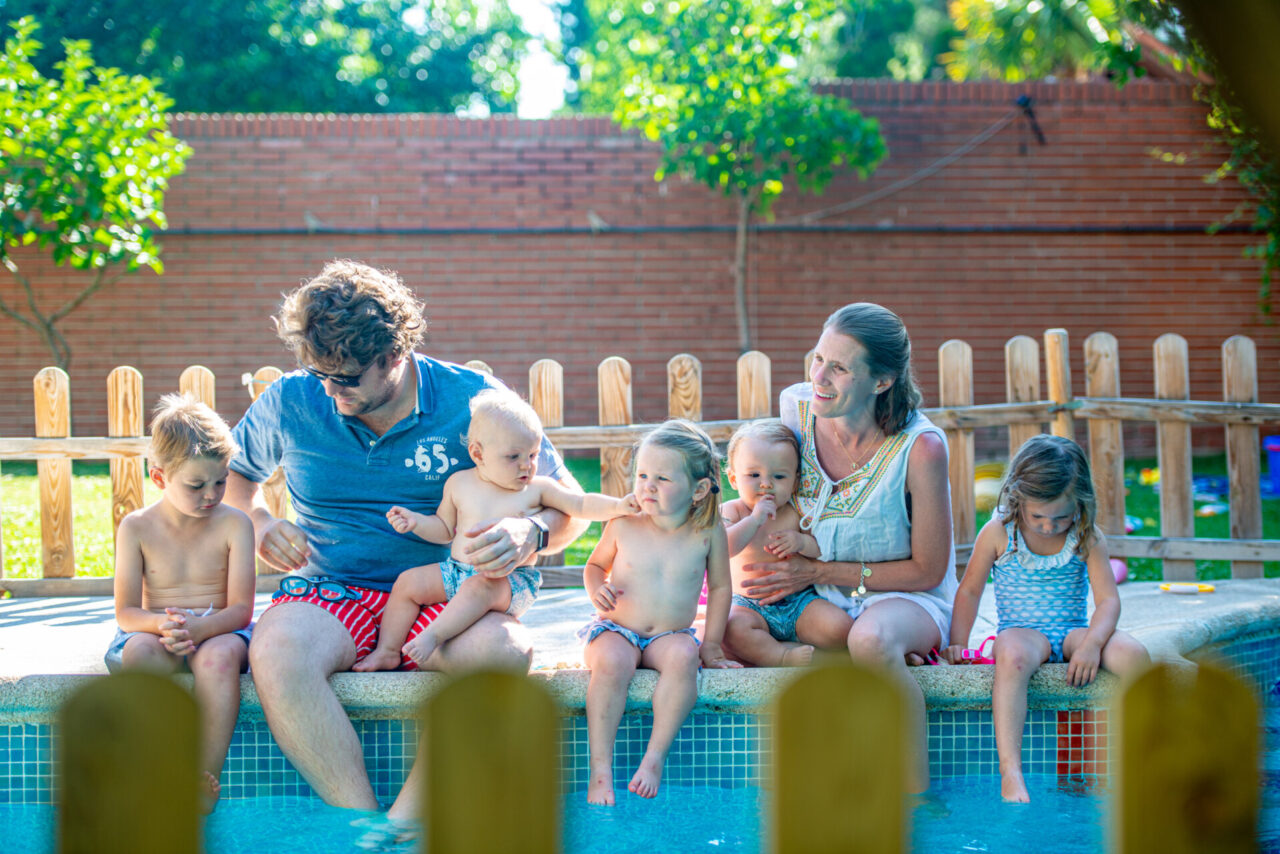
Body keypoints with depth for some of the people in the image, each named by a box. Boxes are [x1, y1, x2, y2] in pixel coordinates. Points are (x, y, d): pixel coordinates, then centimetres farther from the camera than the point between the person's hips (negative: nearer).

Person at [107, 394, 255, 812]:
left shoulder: (234, 524, 0)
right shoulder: (136, 528, 2)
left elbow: (240, 609, -7)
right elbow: (126, 613, -2)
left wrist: (197, 628, -28)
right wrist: (163, 624, -26)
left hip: (217, 632, -1)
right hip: (154, 632, 1)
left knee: (219, 655, -38)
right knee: (140, 651, -36)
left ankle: (207, 785, -36)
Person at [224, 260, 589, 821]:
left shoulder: (471, 401, -3)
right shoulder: (289, 403, 2)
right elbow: (230, 474, 23)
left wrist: (530, 534, -23)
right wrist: (257, 523, 0)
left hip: (441, 598, -1)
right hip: (330, 592, 1)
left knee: (503, 648, -36)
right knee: (276, 649, -36)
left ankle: (400, 823, -35)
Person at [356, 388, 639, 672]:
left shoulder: (538, 488, 3)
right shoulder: (459, 484, 8)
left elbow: (580, 505, 3)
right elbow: (445, 529, 17)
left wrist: (618, 506, -11)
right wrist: (416, 522, 0)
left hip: (510, 581, -4)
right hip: (456, 571, 4)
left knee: (479, 587, -36)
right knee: (408, 582, -6)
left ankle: (433, 635, -42)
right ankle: (387, 651, -1)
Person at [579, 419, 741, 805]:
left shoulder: (708, 532, -4)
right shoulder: (623, 526, -4)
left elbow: (719, 588, 8)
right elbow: (595, 564, 13)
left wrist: (711, 645, 4)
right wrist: (596, 589, -10)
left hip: (670, 636, 0)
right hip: (616, 630, 0)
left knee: (683, 655, -35)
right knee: (612, 661, -35)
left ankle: (655, 757, -31)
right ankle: (600, 769, -34)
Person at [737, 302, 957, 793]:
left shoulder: (920, 448, -23)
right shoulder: (797, 408, -10)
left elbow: (927, 571, -15)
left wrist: (817, 572, -17)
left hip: (908, 600, -5)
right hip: (820, 603, 5)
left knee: (871, 639, -39)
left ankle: (918, 794, -27)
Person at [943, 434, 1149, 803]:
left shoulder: (1088, 538, -1)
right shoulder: (998, 533, -3)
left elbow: (1107, 599, -6)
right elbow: (969, 592, 7)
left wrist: (1091, 644, -25)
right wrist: (958, 644, -4)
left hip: (1074, 632, 2)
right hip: (1022, 632, -2)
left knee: (1132, 653, -29)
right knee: (1013, 658, -41)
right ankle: (1010, 774, -47)